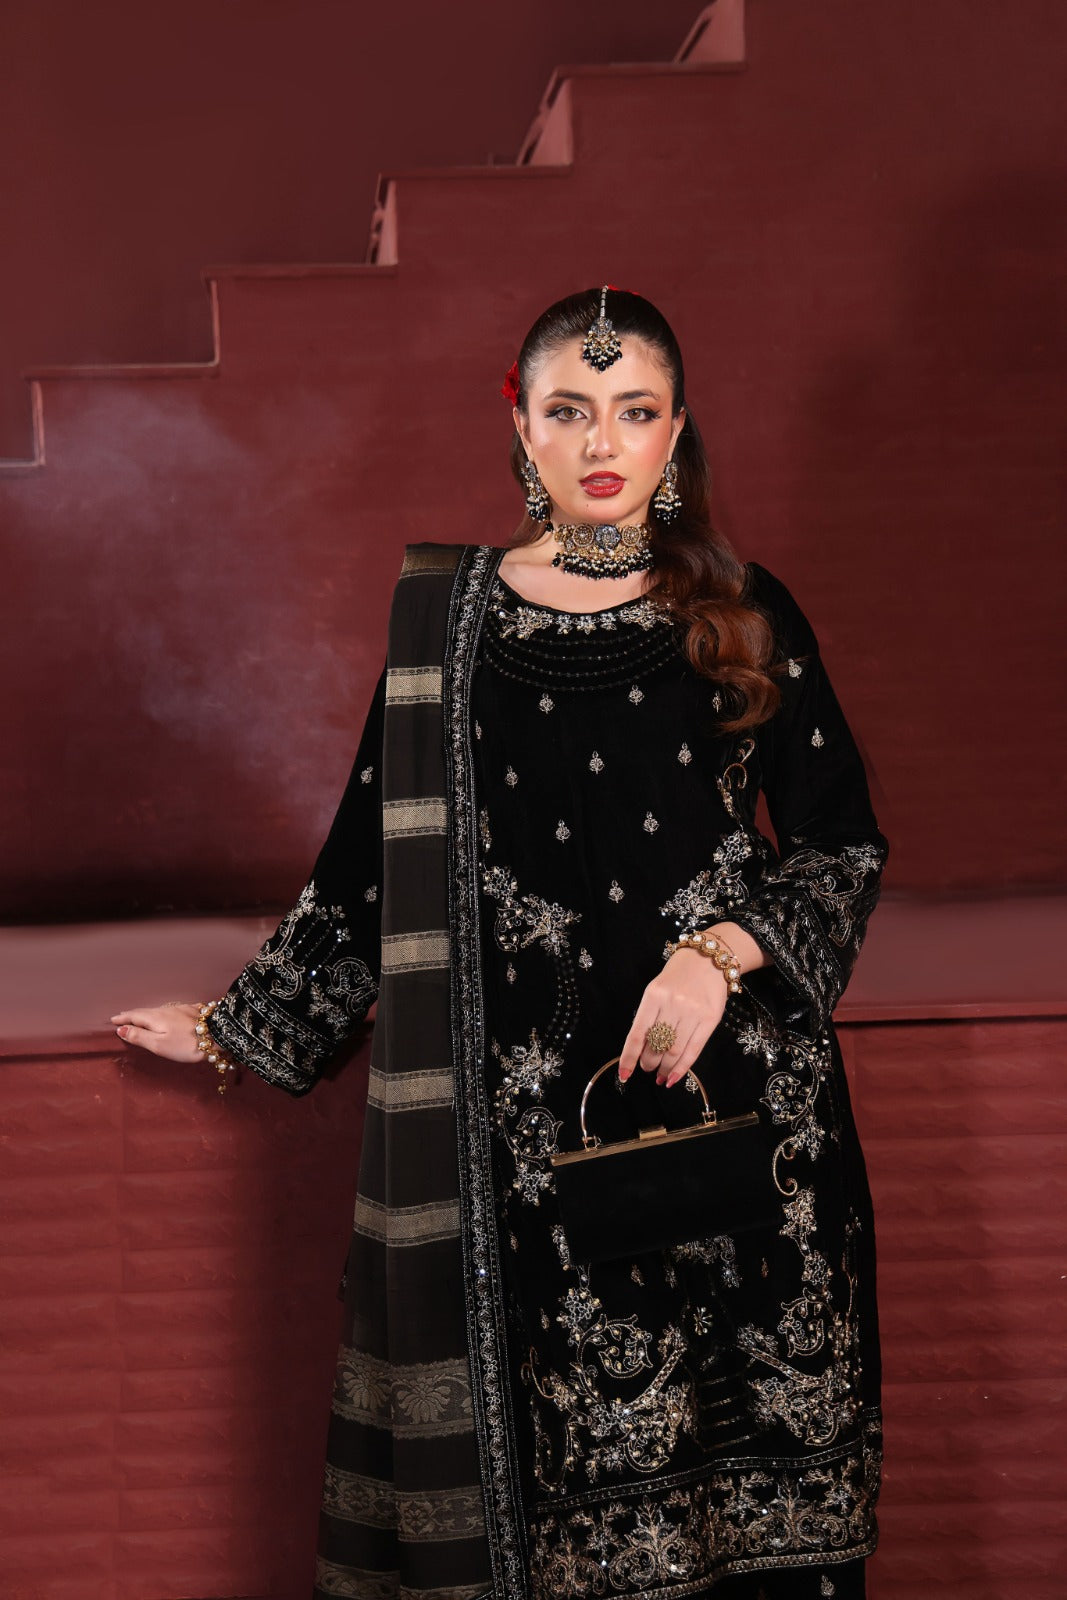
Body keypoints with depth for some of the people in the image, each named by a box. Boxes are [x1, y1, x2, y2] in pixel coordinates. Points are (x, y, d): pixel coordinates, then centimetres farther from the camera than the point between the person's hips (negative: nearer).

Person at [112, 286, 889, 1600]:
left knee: (738, 1443, 3)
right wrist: (240, 1026, 13)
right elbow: (373, 861, 10)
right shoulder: (446, 616, 4)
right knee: (555, 1426, 2)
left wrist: (720, 952, -11)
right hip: (530, 1106, 0)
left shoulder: (744, 615, 4)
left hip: (733, 1090, 1)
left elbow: (845, 844, 5)